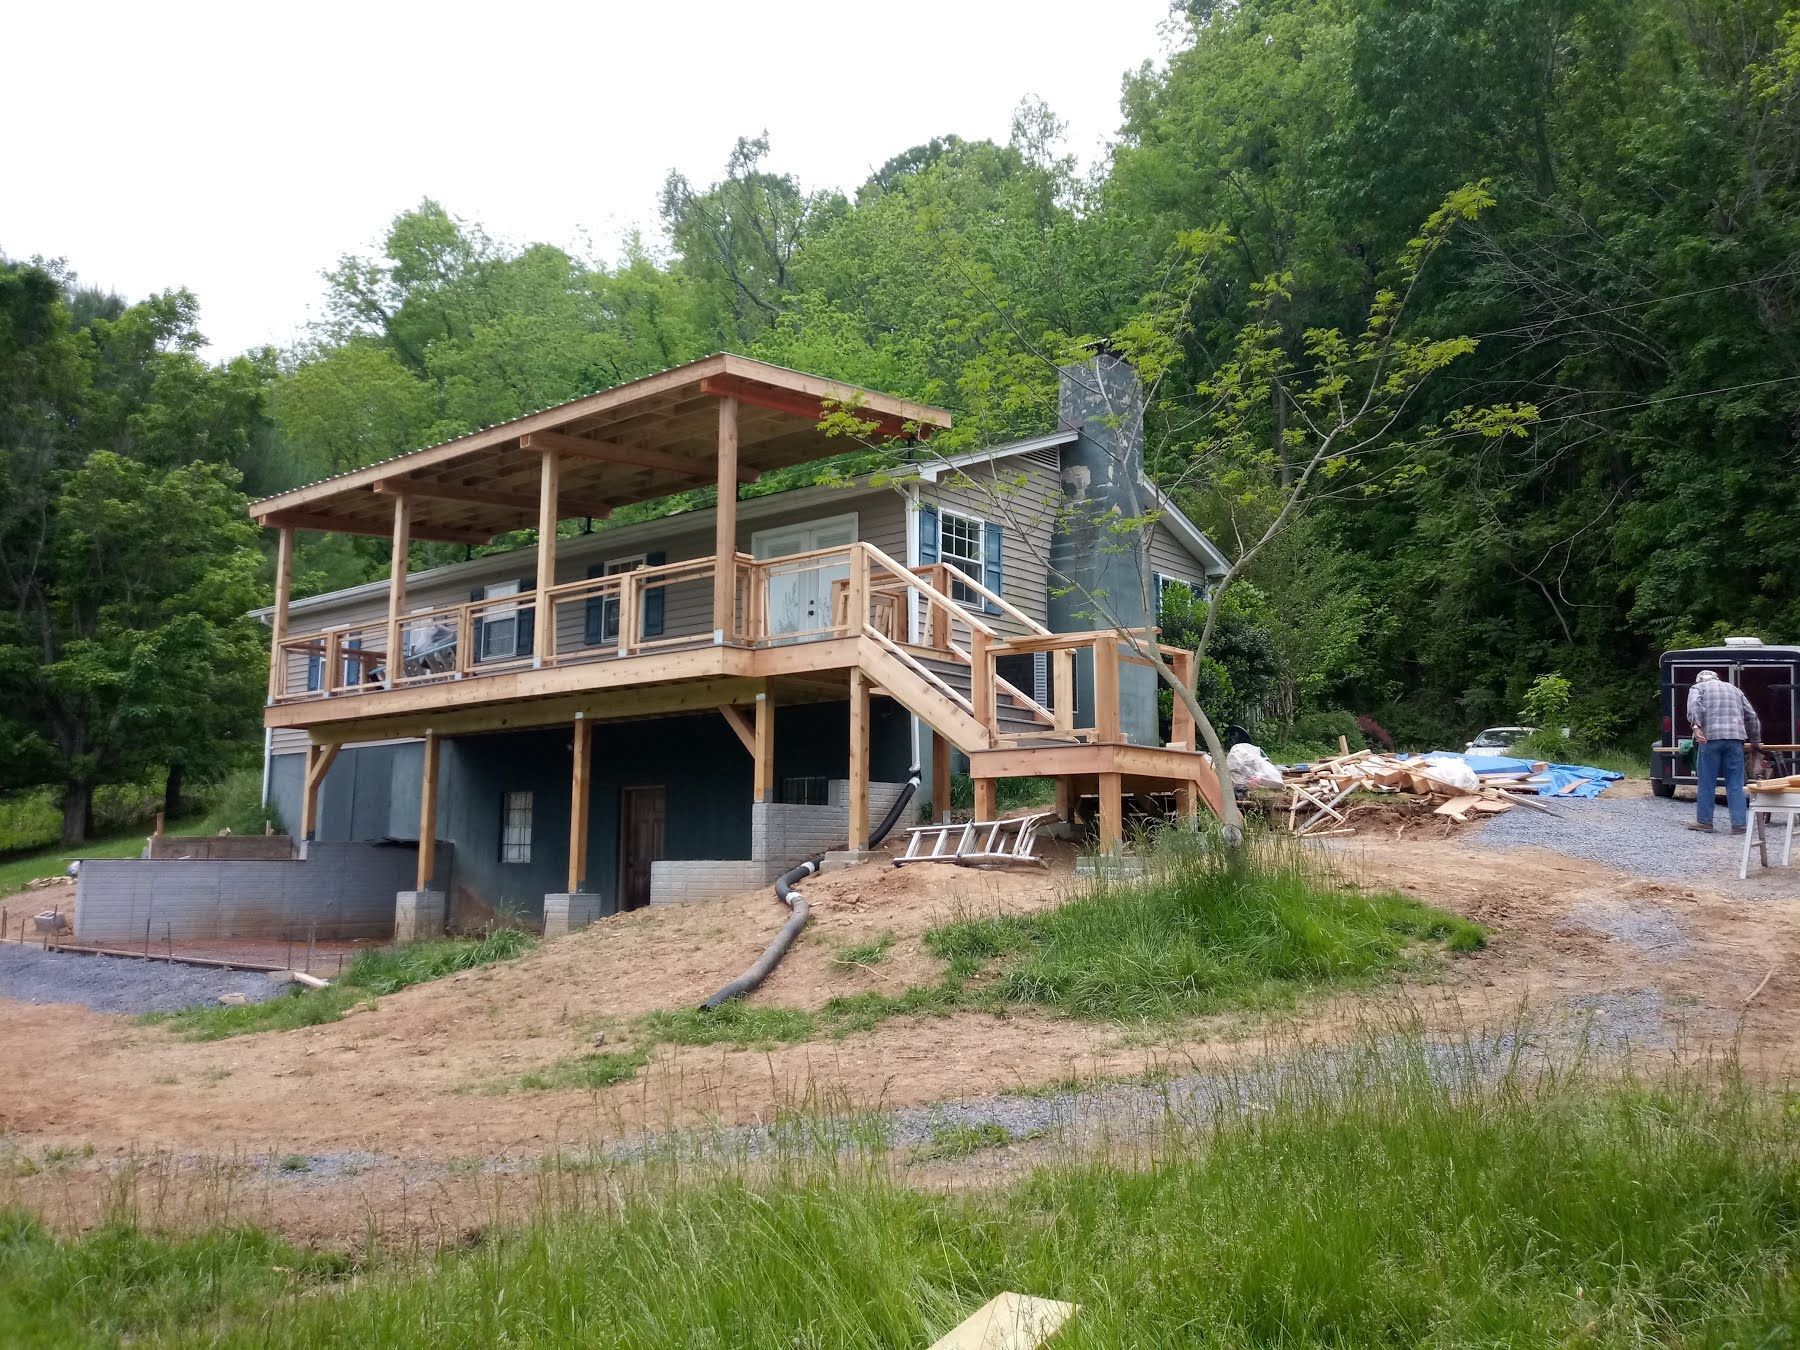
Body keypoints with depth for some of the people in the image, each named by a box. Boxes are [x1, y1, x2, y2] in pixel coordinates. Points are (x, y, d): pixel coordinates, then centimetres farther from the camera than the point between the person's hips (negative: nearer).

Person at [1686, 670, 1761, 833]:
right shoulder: (1735, 689, 27)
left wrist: (1696, 726, -20)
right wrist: (1755, 740, 34)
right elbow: (1752, 716, 24)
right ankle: (1739, 823, 2)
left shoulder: (1698, 688, 15)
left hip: (1710, 737, -3)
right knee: (1735, 783, 5)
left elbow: (1694, 705, -8)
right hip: (1735, 739, 3)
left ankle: (1704, 821, 10)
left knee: (1707, 783, 4)